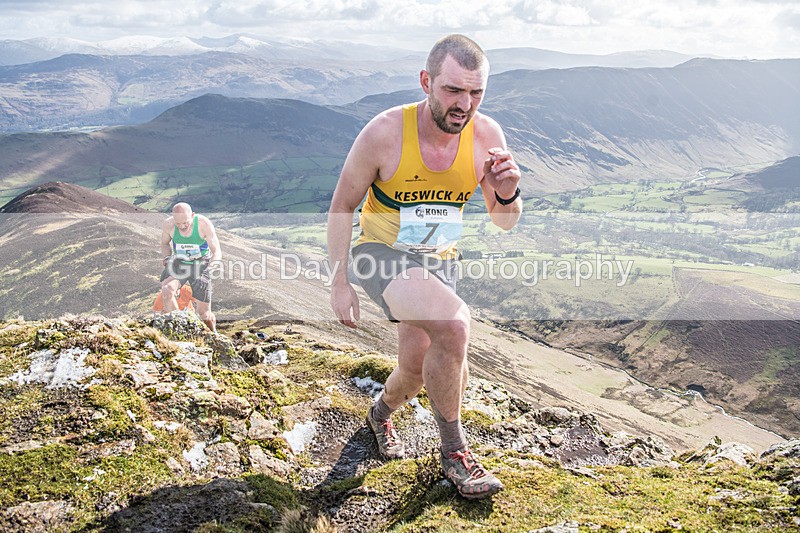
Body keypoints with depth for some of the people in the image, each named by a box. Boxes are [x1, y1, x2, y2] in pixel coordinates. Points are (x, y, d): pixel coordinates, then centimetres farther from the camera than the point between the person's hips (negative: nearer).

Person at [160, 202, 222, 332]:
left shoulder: (204, 224, -23)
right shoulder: (168, 225, -16)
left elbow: (217, 252, -21)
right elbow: (165, 244, 7)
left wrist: (211, 265, -40)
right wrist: (167, 257, -12)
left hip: (200, 265, -1)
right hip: (178, 264, 2)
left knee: (204, 312, 2)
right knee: (166, 290, -31)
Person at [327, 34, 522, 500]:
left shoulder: (487, 135, -14)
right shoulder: (384, 133, -24)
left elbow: (505, 223, -5)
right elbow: (342, 207, -10)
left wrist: (507, 195, -28)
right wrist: (339, 281, -10)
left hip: (440, 260, 5)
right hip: (383, 253, -5)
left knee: (418, 369, 13)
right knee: (453, 321, -31)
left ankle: (382, 413, 49)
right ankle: (454, 450, -11)